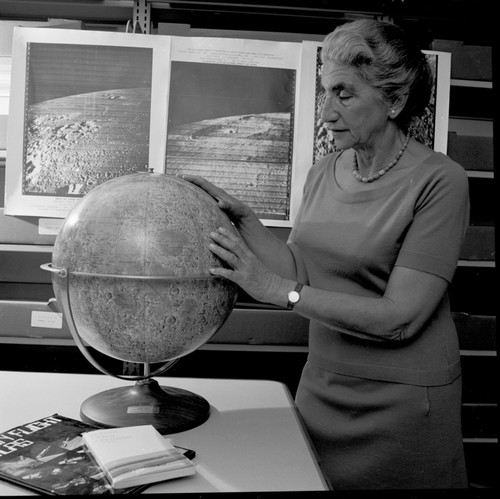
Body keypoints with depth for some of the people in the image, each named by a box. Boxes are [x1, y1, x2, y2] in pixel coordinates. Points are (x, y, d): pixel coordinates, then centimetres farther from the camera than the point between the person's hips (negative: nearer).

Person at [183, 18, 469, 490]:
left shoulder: (439, 181, -16)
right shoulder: (323, 172, 2)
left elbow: (399, 318, -21)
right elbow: (302, 272, 1)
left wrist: (276, 289, -23)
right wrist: (242, 219, -9)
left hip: (400, 399, -5)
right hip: (321, 385, 5)